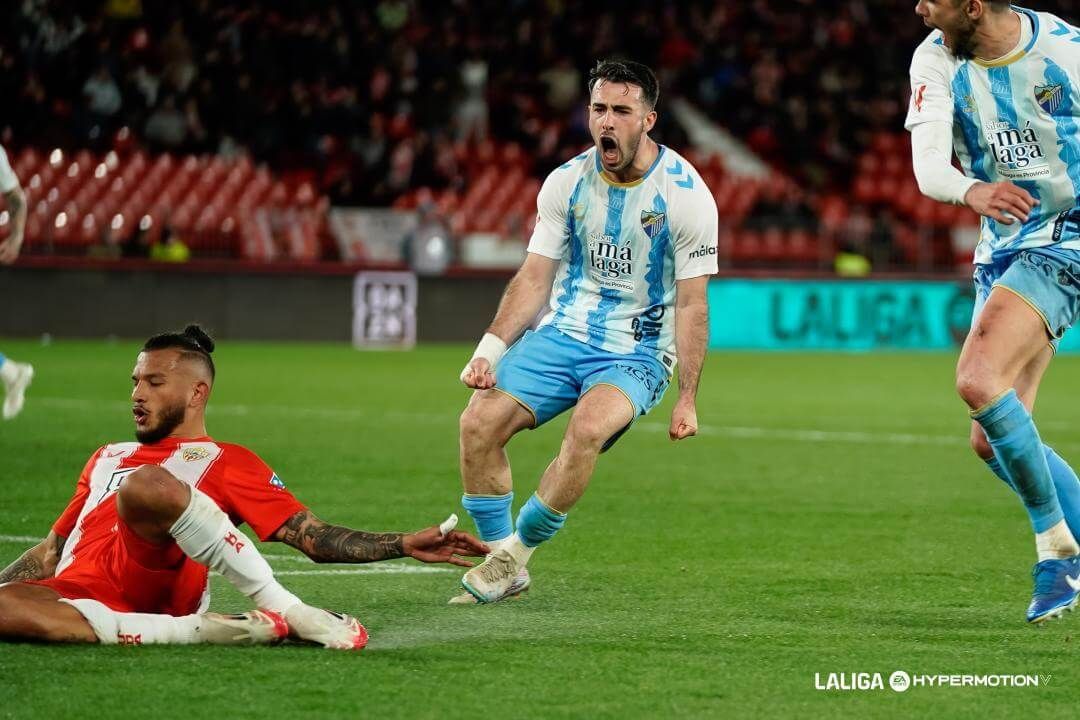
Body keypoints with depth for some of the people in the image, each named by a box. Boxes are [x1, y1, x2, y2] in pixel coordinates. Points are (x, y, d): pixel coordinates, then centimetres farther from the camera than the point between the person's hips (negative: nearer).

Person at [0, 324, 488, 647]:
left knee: (145, 484, -34)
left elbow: (315, 539, 10)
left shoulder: (227, 462, 20)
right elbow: (50, 552, 36)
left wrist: (406, 546, -3)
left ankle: (284, 611, -25)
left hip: (154, 576, -3)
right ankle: (193, 630, -29)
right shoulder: (108, 459, 37)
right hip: (74, 591, 4)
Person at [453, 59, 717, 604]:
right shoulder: (567, 182, 1)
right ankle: (502, 565, -4)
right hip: (563, 334, 4)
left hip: (638, 352, -4)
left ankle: (516, 551, -17)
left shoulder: (686, 194, -10)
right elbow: (534, 276, 5)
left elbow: (691, 304, -6)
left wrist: (687, 398, -10)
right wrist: (490, 349, -8)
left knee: (588, 427, -34)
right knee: (479, 421, -18)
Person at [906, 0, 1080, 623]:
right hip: (1002, 251, 6)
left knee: (979, 380, -24)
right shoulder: (936, 60, -5)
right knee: (992, 441, 5)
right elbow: (928, 164, -20)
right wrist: (973, 191, -42)